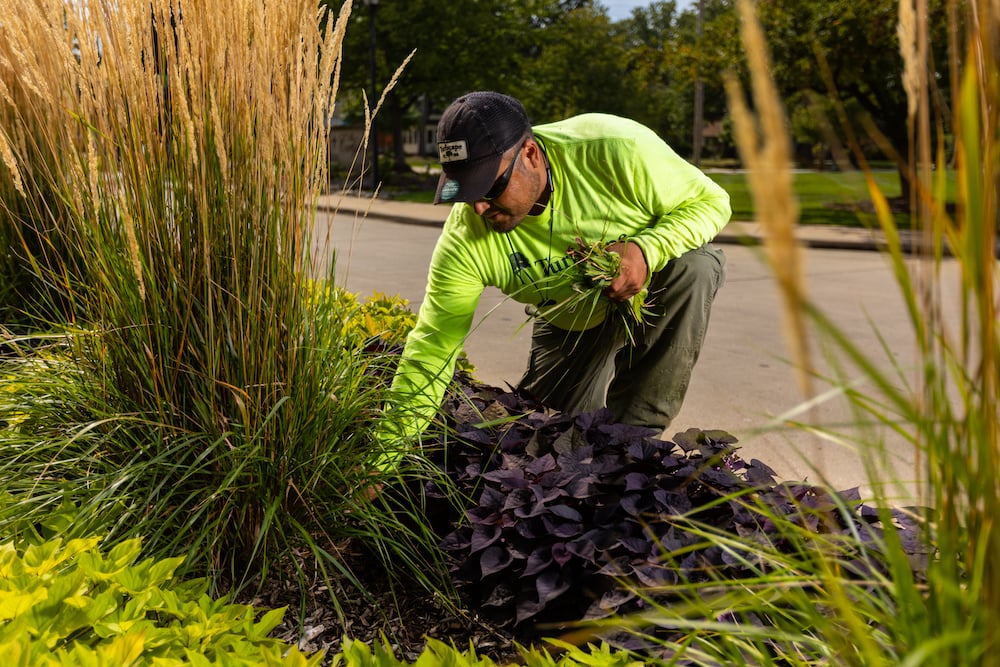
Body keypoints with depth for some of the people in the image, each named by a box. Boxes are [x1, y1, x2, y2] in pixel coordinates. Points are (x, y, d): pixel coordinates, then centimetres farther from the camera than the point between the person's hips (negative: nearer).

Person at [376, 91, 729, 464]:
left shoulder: (616, 152, -34)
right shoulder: (465, 238, -28)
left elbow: (711, 201, -21)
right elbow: (431, 350, -25)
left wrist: (647, 250, -40)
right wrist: (388, 458, -27)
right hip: (570, 323, 1)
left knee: (695, 265, -34)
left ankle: (631, 434, -20)